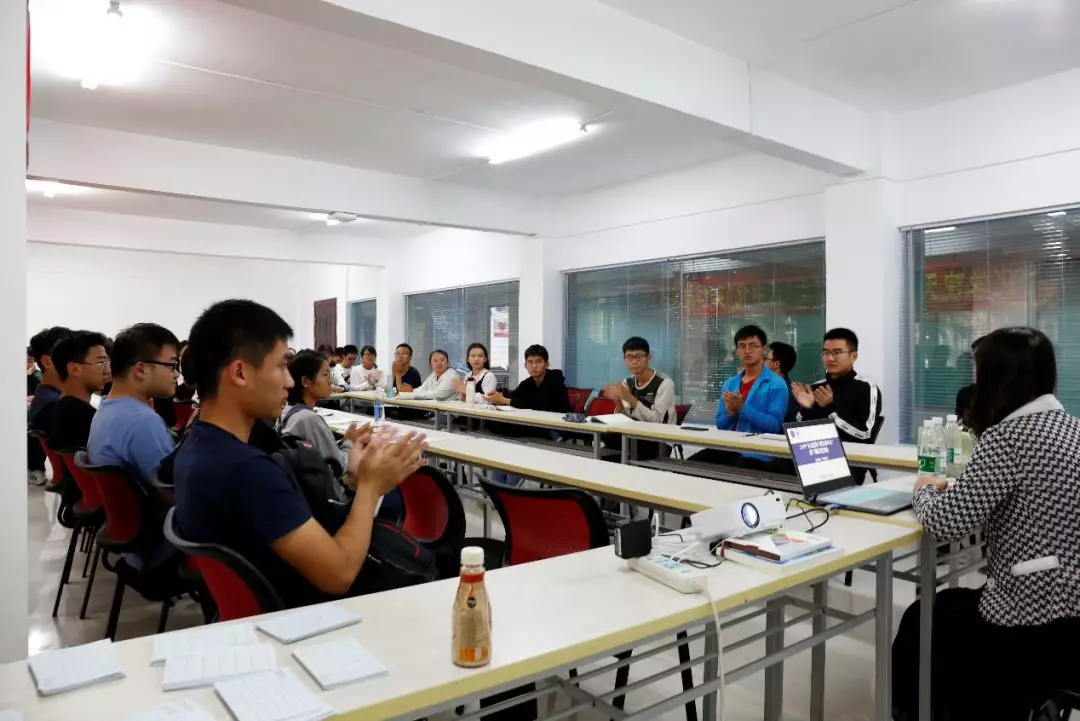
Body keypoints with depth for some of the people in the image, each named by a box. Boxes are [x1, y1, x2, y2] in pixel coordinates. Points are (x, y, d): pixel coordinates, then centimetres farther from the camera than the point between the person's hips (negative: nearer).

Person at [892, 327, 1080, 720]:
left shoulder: (1009, 436, -22)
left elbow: (947, 524, -22)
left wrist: (924, 491, -2)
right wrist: (951, 487, 11)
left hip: (1033, 629, -8)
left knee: (924, 616, 18)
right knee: (951, 603, 28)